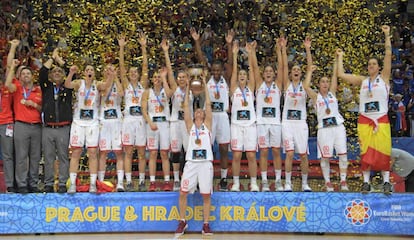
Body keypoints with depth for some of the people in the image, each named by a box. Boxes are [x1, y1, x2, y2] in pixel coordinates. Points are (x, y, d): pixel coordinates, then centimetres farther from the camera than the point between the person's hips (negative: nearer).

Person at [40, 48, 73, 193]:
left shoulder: (67, 88, 10)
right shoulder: (46, 88, 12)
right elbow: (42, 73, 0)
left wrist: (59, 59, 7)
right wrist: (52, 58, 5)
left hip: (63, 128, -1)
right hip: (47, 128, 1)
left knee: (63, 157, 0)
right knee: (48, 158, 3)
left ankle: (63, 184, 3)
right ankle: (48, 184, 8)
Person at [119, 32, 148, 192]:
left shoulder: (143, 84, 10)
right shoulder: (126, 85, 8)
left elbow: (145, 66, 1)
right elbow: (121, 66, -1)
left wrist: (143, 47, -7)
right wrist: (121, 48, -10)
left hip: (140, 120, 1)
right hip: (128, 119, -1)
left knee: (141, 153, 4)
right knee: (128, 152, 1)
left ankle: (142, 181, 10)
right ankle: (129, 181, 5)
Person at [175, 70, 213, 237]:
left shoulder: (207, 124, 11)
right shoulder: (190, 125, 13)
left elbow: (208, 104, 7)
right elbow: (186, 105, 10)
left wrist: (204, 84, 9)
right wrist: (188, 86, 12)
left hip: (206, 163, -1)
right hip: (191, 162, 1)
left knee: (206, 195, 1)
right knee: (183, 192, -1)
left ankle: (206, 225, 9)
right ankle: (182, 222, 14)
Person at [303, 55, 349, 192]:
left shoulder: (332, 93, 14)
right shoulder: (316, 96, 6)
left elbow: (335, 75, 9)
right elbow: (306, 86, -10)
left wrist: (337, 59, 9)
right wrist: (310, 71, 0)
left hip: (338, 126, 2)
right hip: (324, 128, -2)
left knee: (343, 154, -3)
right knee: (325, 157, -1)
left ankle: (343, 182, 2)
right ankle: (327, 182, 8)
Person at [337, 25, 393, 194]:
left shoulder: (384, 77, 5)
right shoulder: (362, 80, 11)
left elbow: (388, 54, -4)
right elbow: (341, 74, 10)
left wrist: (387, 35, -6)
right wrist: (340, 57, 18)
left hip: (381, 120, -2)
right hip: (364, 120, 2)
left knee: (383, 151, -4)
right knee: (366, 152, 1)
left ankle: (386, 181, 1)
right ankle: (366, 181, 6)